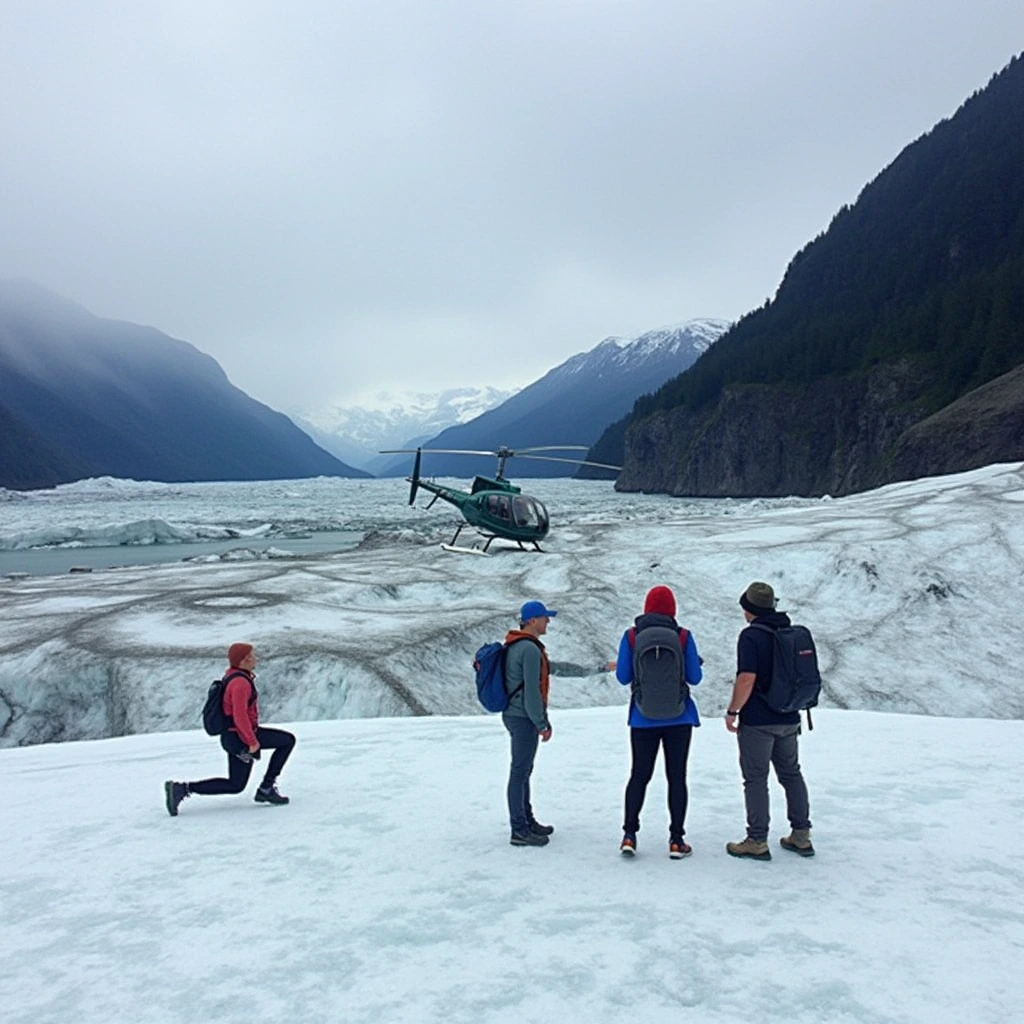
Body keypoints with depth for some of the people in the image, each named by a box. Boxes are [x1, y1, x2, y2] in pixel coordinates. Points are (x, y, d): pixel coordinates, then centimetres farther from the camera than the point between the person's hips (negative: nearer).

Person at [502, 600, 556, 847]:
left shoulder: (514, 646, 13)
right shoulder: (530, 649, -19)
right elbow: (532, 690, -21)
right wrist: (543, 723, -14)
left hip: (514, 714, 10)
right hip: (524, 718, -10)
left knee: (523, 770, 18)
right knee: (520, 772, -4)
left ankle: (527, 821, 29)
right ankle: (519, 831, 3)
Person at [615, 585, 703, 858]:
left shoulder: (631, 636, -5)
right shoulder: (683, 636, -6)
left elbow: (623, 677, -2)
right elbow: (695, 677, -1)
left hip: (643, 717, 1)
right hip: (679, 717, -1)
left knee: (639, 775, 12)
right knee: (677, 776, 7)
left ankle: (629, 835, 10)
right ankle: (676, 840, 10)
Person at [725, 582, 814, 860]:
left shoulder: (751, 636, -16)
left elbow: (746, 679, -23)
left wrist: (732, 711, -13)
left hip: (757, 721, -7)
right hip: (789, 719, 7)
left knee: (756, 779, 1)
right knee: (792, 774, 17)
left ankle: (757, 841, 6)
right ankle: (801, 836, 22)